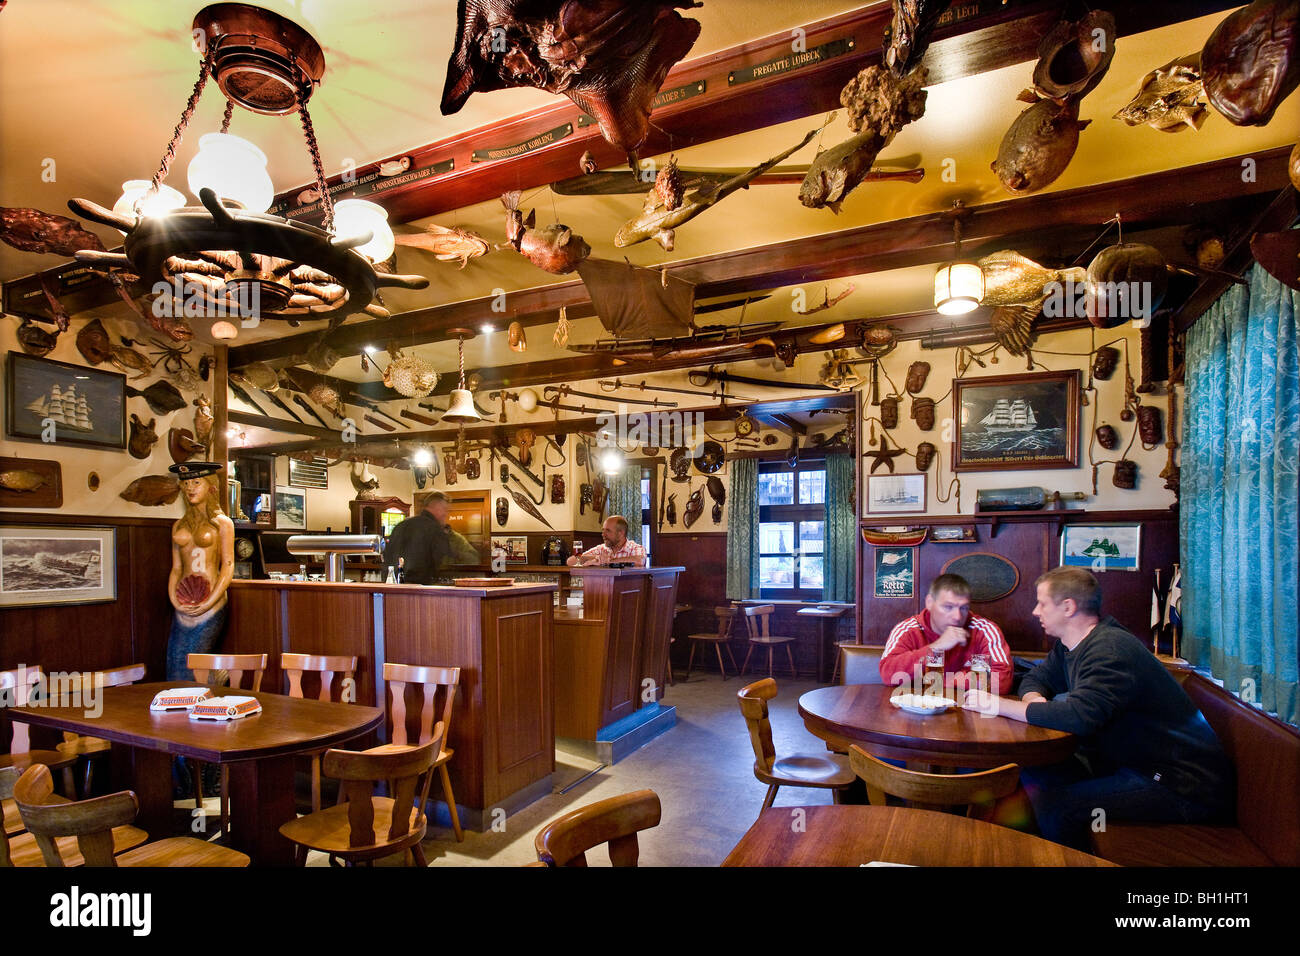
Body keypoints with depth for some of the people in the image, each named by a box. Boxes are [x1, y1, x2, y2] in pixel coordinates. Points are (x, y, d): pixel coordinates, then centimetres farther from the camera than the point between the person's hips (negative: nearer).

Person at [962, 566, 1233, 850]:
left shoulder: (1110, 650, -25)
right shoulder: (1070, 646, 6)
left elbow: (1080, 715, -37)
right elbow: (1035, 679, 16)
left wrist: (998, 705, -28)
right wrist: (1035, 699, -10)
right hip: (1131, 760, 10)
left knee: (1053, 805, -24)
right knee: (1032, 773, 2)